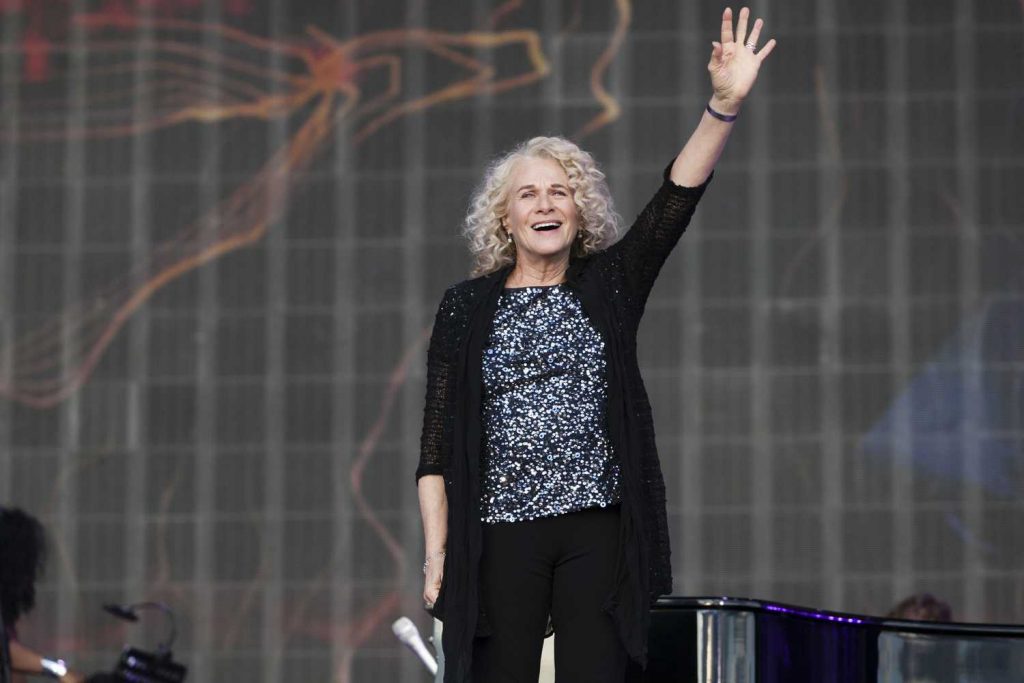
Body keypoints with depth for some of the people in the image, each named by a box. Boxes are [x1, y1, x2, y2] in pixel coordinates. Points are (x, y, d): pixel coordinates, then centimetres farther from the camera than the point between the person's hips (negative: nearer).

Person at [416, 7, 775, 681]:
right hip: (502, 535, -1)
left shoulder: (608, 285, 9)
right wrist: (437, 550, -4)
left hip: (599, 531, 1)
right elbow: (438, 439, 4)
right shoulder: (467, 308, 6)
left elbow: (677, 197, -4)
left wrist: (725, 104, -18)